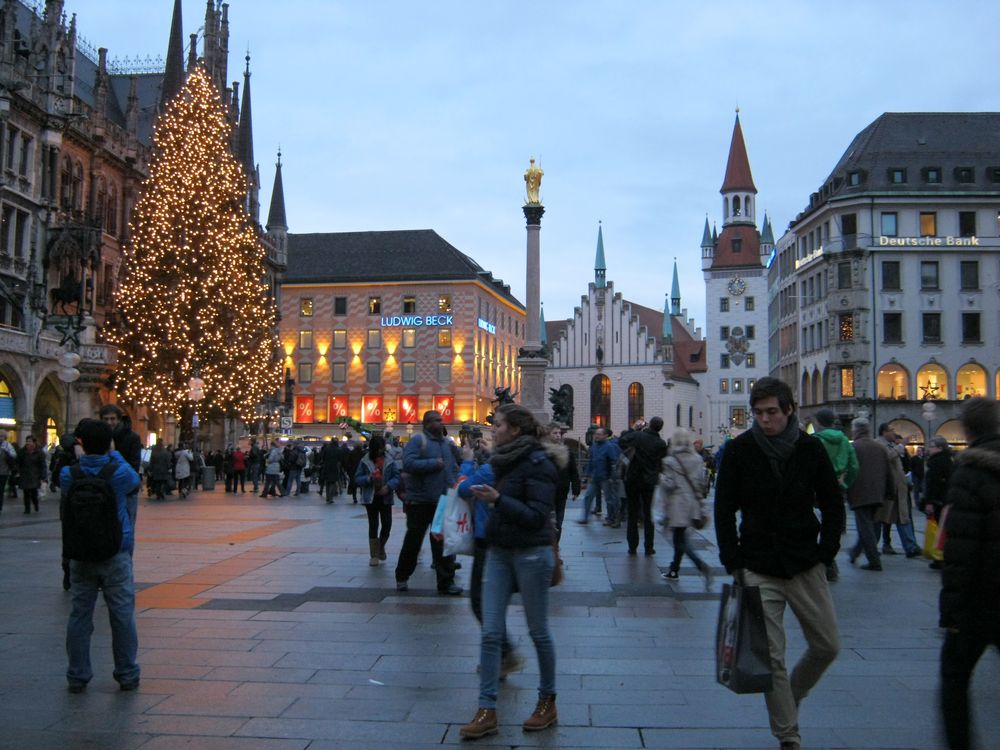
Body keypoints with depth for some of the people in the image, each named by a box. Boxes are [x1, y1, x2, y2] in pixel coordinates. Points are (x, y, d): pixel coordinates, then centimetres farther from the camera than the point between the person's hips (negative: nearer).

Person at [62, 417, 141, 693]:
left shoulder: (68, 475, -7)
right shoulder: (120, 473, -11)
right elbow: (135, 480, 11)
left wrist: (83, 456, 15)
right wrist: (113, 453, 19)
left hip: (81, 554, 2)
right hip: (116, 554, -2)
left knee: (79, 615, 9)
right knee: (122, 615, 5)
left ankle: (77, 676, 15)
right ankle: (127, 675, 11)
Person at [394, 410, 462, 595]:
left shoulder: (447, 443, 13)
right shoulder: (418, 440, -9)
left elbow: (454, 468, 19)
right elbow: (408, 463, -22)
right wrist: (434, 464, -17)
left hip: (443, 502, 5)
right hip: (420, 501, -5)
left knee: (443, 543, 6)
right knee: (413, 540, 8)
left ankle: (446, 582, 11)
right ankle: (402, 577, 26)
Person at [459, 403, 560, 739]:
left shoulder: (537, 463, -15)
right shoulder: (504, 460, 9)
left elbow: (537, 516, -21)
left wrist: (497, 499, -25)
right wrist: (484, 497, 7)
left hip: (531, 554, -7)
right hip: (499, 551, 7)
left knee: (538, 631, 7)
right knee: (490, 632, 3)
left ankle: (547, 702, 25)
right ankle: (487, 711, 7)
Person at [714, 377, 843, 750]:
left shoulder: (810, 448, 0)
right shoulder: (738, 450, -4)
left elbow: (833, 505, 9)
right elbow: (724, 510, 0)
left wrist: (825, 554, 2)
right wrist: (734, 563, -5)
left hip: (806, 566, 2)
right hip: (759, 569, -2)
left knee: (827, 645, 9)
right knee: (771, 657, -2)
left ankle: (789, 697, 34)